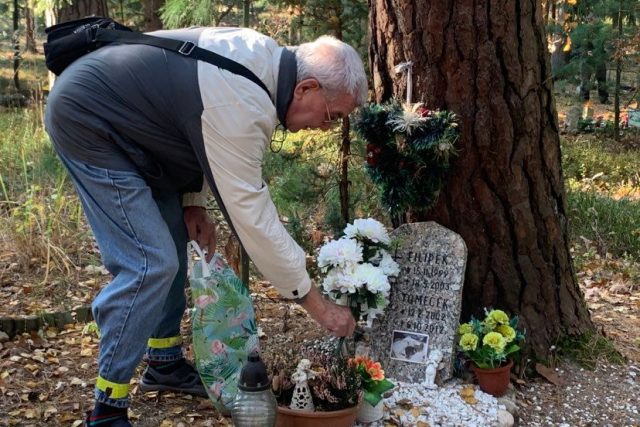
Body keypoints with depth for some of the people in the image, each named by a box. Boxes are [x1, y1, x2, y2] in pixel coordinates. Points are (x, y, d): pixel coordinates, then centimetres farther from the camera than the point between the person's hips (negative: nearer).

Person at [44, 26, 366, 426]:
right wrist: (319, 305, -20)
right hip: (86, 122, -10)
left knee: (173, 238, 12)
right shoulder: (240, 105, -30)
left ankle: (165, 362, 26)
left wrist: (192, 202, 0)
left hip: (110, 106, 10)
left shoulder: (265, 57, -1)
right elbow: (252, 214, -27)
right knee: (151, 263, -14)